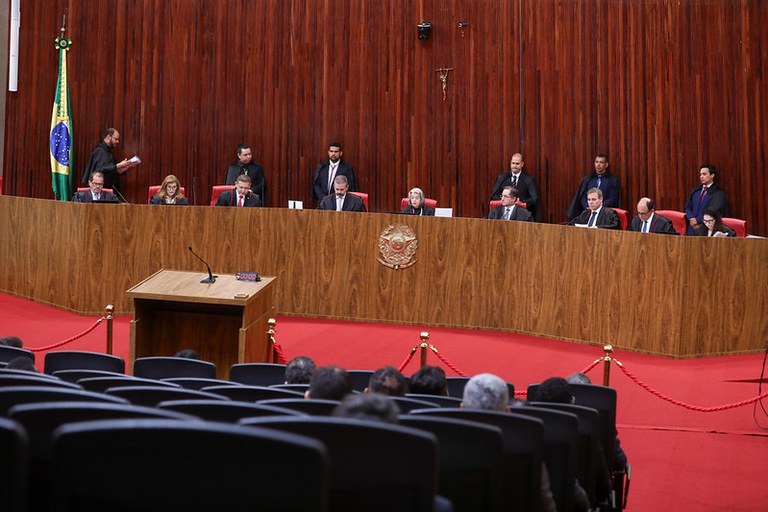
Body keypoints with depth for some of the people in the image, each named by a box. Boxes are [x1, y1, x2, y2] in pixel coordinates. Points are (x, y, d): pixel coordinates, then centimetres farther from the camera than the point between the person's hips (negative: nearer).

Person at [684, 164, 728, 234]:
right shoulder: (695, 191, 17)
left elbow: (712, 210, -13)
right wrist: (692, 219, -7)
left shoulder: (718, 193, -2)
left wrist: (697, 220, -12)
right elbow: (687, 207, 11)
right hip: (692, 228, 5)